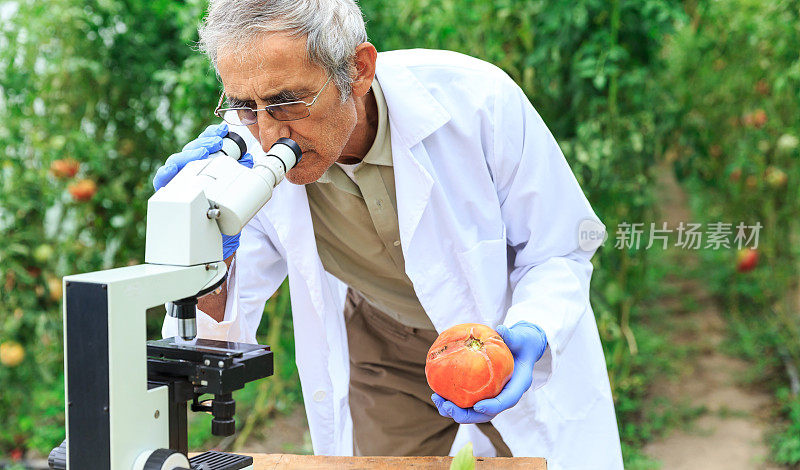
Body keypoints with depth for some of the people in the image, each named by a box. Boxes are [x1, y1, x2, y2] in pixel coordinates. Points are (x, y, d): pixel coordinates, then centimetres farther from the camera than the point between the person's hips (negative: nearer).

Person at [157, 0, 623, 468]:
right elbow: (215, 337, -22)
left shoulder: (478, 101, -32)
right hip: (383, 350, 2)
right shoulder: (245, 145, -25)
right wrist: (210, 257, -43)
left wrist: (532, 335, -38)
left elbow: (559, 253, -18)